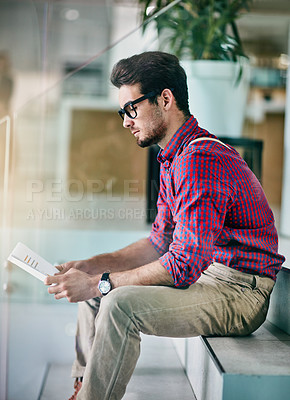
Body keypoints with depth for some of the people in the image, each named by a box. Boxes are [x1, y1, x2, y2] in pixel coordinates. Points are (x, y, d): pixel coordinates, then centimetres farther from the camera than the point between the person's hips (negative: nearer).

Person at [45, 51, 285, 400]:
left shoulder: (200, 159, -22)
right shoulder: (173, 157, 11)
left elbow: (183, 265, -27)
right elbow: (160, 242, 16)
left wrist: (98, 282, -22)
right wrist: (91, 266, 6)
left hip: (240, 291, -10)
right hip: (205, 272, 10)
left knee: (122, 303, -29)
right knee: (93, 292, 11)